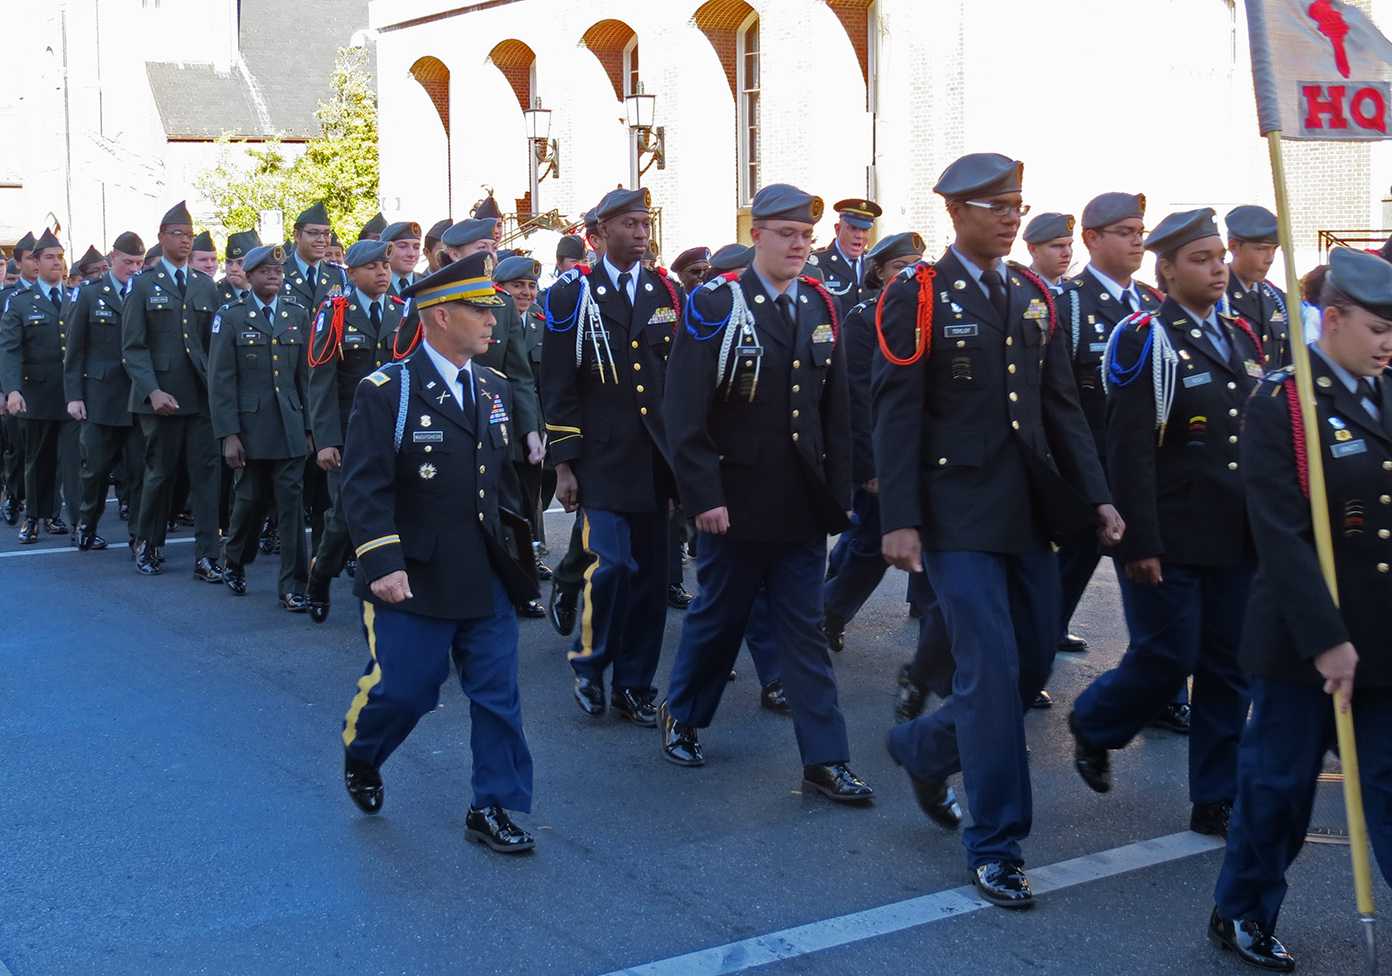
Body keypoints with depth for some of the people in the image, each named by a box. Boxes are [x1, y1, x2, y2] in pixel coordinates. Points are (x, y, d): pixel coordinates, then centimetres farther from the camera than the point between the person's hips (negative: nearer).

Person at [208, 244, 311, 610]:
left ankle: (292, 586, 2)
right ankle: (234, 562, 35)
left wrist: (308, 426, 4)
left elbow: (305, 375, 9)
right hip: (250, 426, -2)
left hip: (290, 427, 2)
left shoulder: (298, 316, 9)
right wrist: (228, 434, -10)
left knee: (292, 503, -3)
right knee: (252, 499, 9)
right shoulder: (230, 317, 0)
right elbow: (220, 380, -4)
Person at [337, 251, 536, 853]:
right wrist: (382, 565, -22)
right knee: (403, 689, 2)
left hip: (487, 577, 5)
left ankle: (492, 809, 17)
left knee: (497, 695, 4)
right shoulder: (386, 392, -10)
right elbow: (365, 488, -15)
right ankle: (360, 758, 34)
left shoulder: (496, 389, 8)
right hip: (413, 578, -5)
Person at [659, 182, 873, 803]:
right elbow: (685, 411, -12)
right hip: (736, 502, -4)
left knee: (804, 630, 6)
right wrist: (704, 496, -17)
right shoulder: (716, 305, -8)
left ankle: (825, 761, 8)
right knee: (717, 618, 12)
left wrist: (838, 493, 6)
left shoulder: (821, 308, 7)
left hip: (803, 505, 4)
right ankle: (681, 718, 34)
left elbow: (836, 410, 10)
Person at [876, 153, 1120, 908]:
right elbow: (896, 414, -11)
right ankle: (995, 845, 6)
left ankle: (924, 748, 37)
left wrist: (1096, 496, 4)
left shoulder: (1034, 296, 12)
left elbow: (1061, 406, 12)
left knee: (1033, 663, 12)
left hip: (1029, 509, 7)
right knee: (992, 672, -7)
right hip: (958, 514, -6)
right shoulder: (917, 295, -6)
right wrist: (899, 520, -17)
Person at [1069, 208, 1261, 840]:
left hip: (1235, 540, 6)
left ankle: (1216, 801, 17)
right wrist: (1140, 543, -18)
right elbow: (1129, 451, -14)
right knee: (1166, 658, -3)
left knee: (1228, 669, 7)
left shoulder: (1242, 338, 13)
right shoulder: (1145, 340, -9)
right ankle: (1092, 726, 26)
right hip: (1169, 542, -6)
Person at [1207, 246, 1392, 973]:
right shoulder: (1279, 404, -12)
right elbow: (1282, 536, -18)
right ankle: (1241, 914, 27)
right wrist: (1325, 639, -21)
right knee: (1278, 783, 8)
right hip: (1304, 638, -5)